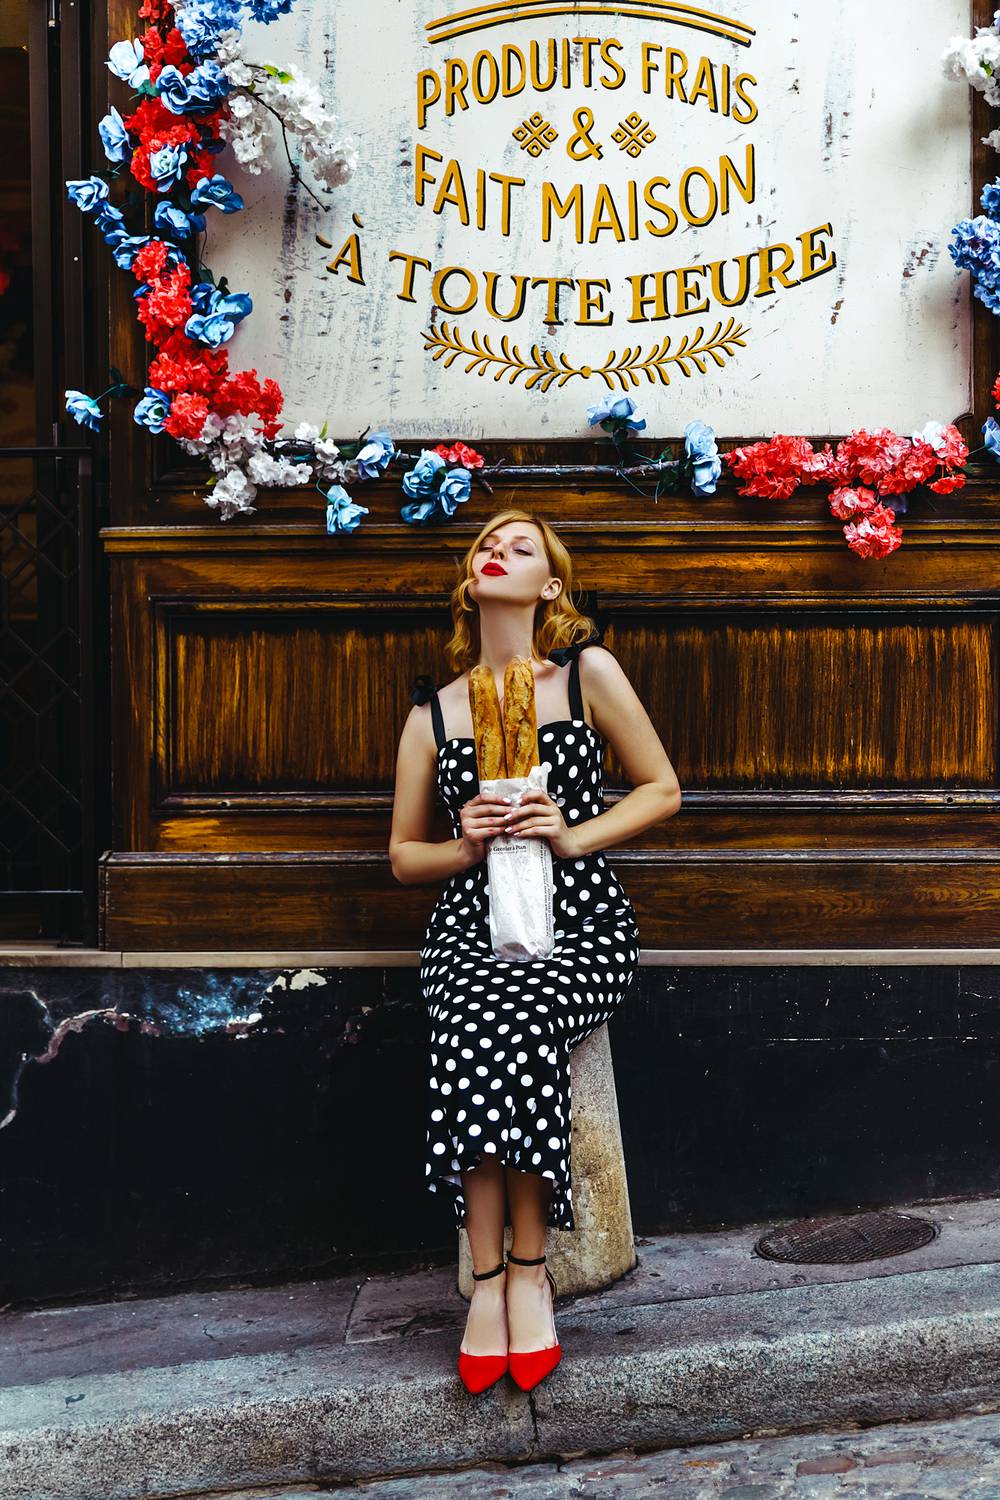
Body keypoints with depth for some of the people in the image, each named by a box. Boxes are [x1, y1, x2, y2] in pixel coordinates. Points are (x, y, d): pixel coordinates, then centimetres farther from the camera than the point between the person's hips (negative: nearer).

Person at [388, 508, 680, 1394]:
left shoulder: (588, 673, 6)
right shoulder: (432, 713, 12)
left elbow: (663, 789, 9)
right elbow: (403, 856, 18)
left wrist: (571, 835, -6)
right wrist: (467, 846, -4)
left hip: (581, 923, -2)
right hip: (472, 927, 2)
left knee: (513, 1024, -34)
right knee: (479, 1028, -32)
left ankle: (524, 1268, -18)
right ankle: (494, 1279, -22)